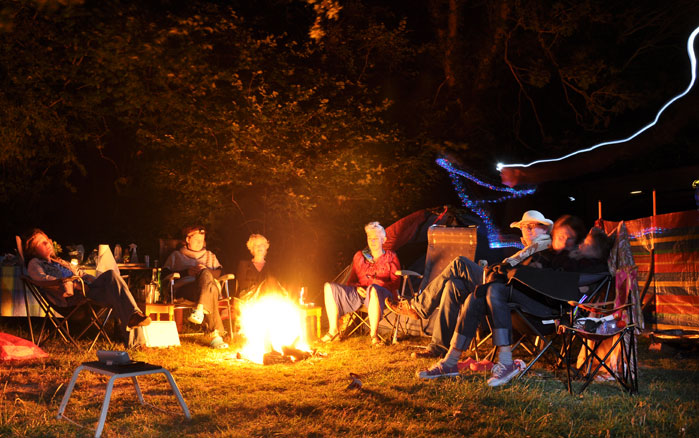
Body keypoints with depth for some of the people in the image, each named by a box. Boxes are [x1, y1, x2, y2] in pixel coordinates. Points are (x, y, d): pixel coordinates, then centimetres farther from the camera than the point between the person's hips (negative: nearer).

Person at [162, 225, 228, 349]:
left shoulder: (210, 256, 36)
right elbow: (166, 274, 11)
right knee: (211, 292, -40)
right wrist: (187, 272, -2)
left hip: (209, 285, 2)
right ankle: (216, 335, -53)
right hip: (184, 287, -2)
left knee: (206, 274, -39)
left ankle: (199, 310, -56)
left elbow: (220, 272, 17)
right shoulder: (176, 255, 28)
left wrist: (207, 270, -5)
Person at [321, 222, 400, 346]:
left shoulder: (391, 257, 14)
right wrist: (357, 287, -3)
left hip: (381, 293, -4)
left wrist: (379, 284, -13)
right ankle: (333, 330, -16)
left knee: (373, 289, -44)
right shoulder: (360, 256, 22)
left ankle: (373, 334, -34)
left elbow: (395, 283, 6)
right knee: (329, 287, -18)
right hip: (358, 293, 4)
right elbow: (351, 280, 21)